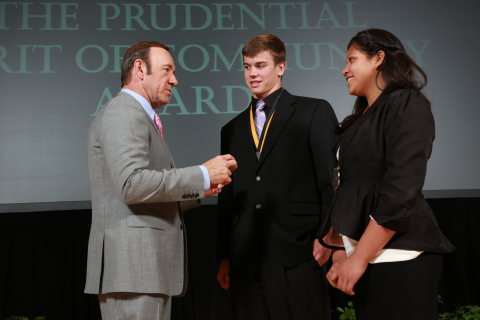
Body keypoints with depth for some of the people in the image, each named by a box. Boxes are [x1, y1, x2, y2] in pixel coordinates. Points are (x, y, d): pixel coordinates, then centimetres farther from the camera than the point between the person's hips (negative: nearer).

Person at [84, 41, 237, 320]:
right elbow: (132, 184, -22)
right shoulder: (123, 112, -8)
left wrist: (197, 190, 14)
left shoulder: (141, 118, 24)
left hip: (151, 265, 10)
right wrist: (202, 175, -17)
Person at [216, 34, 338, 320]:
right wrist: (225, 256, 13)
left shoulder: (314, 112, 4)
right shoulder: (233, 130, 17)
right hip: (246, 260, 4)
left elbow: (332, 178, -1)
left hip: (298, 254, -4)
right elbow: (227, 197, 16)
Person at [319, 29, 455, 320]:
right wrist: (340, 251, 5)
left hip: (398, 259, -7)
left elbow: (401, 191, -17)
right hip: (362, 256, 7)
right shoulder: (361, 119, 17)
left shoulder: (407, 105, -7)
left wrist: (358, 259, -17)